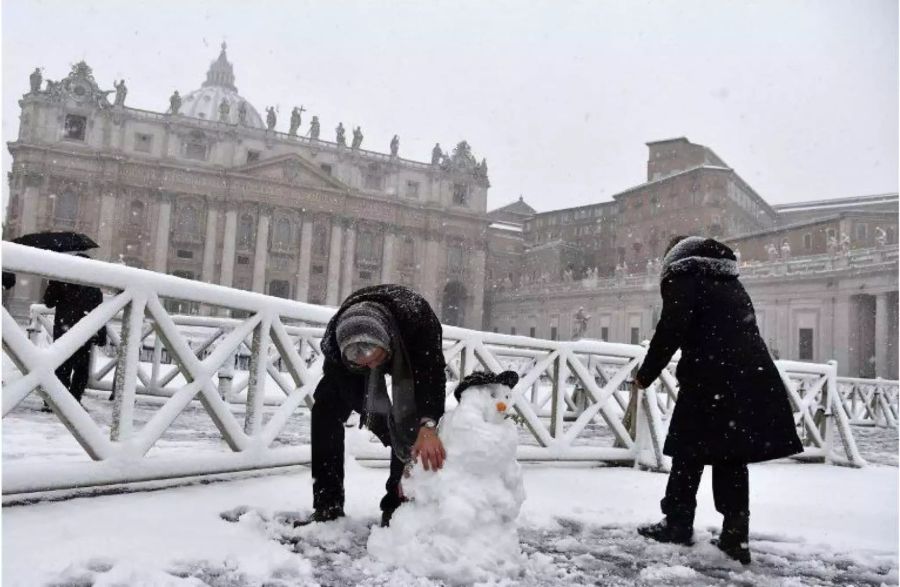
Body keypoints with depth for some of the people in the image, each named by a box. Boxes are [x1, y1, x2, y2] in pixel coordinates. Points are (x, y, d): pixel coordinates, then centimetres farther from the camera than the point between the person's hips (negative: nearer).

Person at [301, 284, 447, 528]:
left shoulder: (417, 315, -46)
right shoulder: (334, 341, -39)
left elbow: (432, 373, -53)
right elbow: (364, 404, -36)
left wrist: (428, 426, -70)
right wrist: (405, 452, -40)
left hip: (414, 353, -1)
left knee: (414, 416, -20)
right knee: (325, 407, -11)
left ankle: (397, 506, -6)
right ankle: (327, 506, -3)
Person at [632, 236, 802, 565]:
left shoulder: (682, 277, 3)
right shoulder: (730, 282, 26)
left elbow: (670, 332, -9)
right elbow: (744, 329, 23)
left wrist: (644, 376, -1)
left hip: (712, 379, -7)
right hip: (751, 375, 7)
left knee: (689, 454, 4)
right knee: (732, 459, 9)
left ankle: (678, 523, 12)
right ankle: (736, 538, 9)